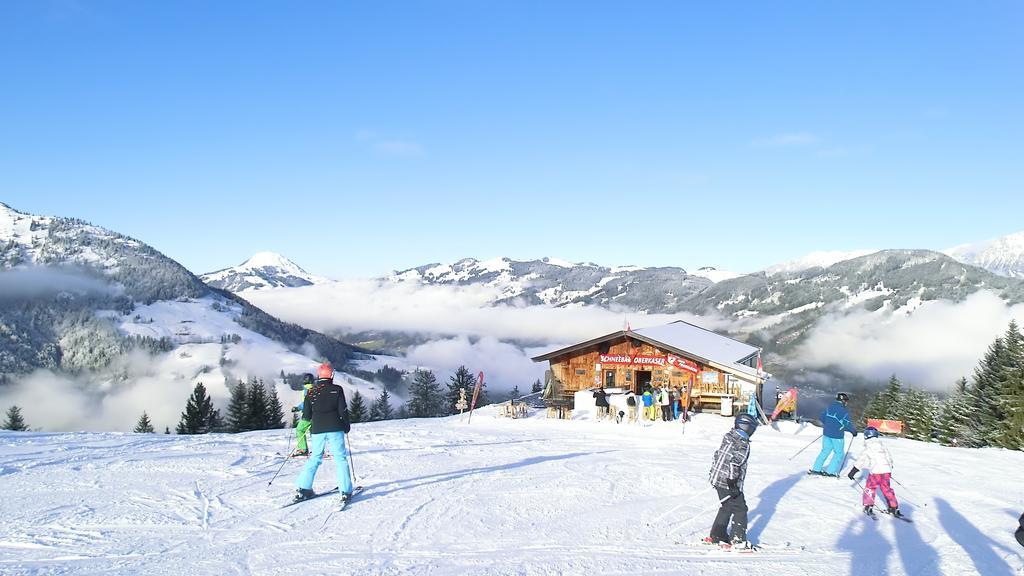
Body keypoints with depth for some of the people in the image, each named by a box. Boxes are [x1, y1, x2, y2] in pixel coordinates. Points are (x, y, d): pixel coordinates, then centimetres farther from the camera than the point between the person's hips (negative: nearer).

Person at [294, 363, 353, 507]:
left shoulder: (311, 392, 3)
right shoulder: (337, 390, -3)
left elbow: (306, 416, 4)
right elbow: (343, 410, -5)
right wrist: (347, 425, 10)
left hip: (317, 430, 3)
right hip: (335, 429, -2)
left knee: (314, 458, 15)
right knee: (340, 459, 2)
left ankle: (303, 489, 11)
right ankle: (345, 491, -4)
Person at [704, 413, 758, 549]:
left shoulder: (728, 437, 9)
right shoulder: (743, 444, -16)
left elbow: (718, 455, 16)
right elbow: (734, 463, -24)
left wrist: (714, 473, 25)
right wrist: (732, 483, -21)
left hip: (716, 478, 8)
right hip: (728, 483, -8)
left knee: (726, 507, 21)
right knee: (740, 509, 3)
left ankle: (717, 536, 26)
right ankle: (738, 539, 4)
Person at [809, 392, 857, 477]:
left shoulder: (829, 407, 4)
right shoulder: (843, 411, -17)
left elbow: (822, 417, 12)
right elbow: (847, 425, -15)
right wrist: (854, 431, 3)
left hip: (826, 433, 7)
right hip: (837, 436, -7)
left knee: (825, 450, 17)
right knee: (839, 453, 9)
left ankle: (816, 469, 15)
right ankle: (830, 471, 7)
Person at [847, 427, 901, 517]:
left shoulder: (868, 448, -4)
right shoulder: (882, 446, 14)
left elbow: (861, 460, -6)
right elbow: (889, 457, 26)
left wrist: (853, 472, -1)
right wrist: (889, 467, 43)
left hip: (875, 471, -5)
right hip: (886, 470, 5)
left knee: (870, 488, 8)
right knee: (886, 489, 17)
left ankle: (868, 507, 0)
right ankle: (894, 508, 16)